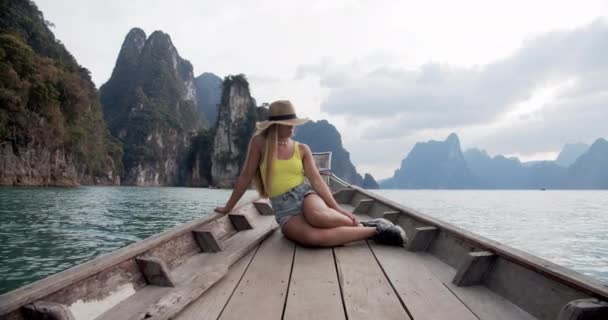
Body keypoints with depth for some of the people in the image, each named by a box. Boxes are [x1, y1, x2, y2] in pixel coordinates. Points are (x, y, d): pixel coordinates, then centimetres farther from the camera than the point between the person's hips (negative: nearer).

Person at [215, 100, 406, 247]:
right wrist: (228, 207, 6)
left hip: (305, 195, 1)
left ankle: (356, 224, -11)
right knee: (313, 236, -35)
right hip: (284, 211, -1)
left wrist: (337, 208, -10)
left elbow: (316, 179, -1)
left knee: (318, 216, -40)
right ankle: (374, 231, -24)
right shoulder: (260, 143, -3)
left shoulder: (302, 149, 3)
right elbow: (246, 176, 2)